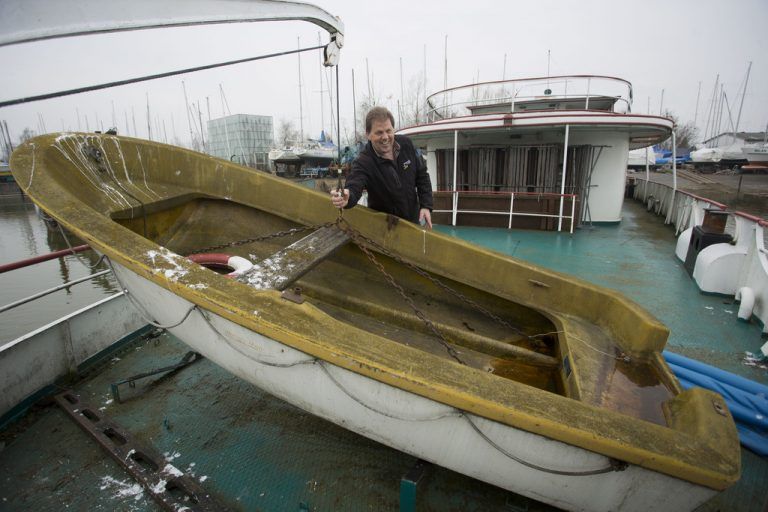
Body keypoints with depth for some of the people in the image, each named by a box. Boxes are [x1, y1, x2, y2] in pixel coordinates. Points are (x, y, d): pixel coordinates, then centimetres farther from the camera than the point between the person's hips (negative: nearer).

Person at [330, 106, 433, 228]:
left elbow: (421, 175, 1)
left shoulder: (406, 144, -9)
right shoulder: (363, 162, -24)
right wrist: (347, 198, -66)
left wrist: (426, 205, -9)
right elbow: (354, 186, -41)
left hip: (414, 218, 5)